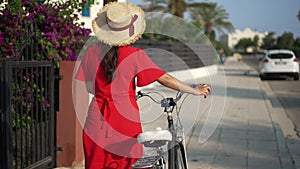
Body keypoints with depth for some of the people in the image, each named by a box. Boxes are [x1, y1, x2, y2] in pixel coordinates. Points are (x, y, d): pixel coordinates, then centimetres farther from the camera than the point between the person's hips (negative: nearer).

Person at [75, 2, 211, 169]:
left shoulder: (92, 52, -2)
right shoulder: (135, 55, -10)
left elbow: (89, 87, 5)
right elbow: (165, 78, -8)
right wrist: (195, 90, 2)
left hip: (98, 119, 2)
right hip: (125, 120, -2)